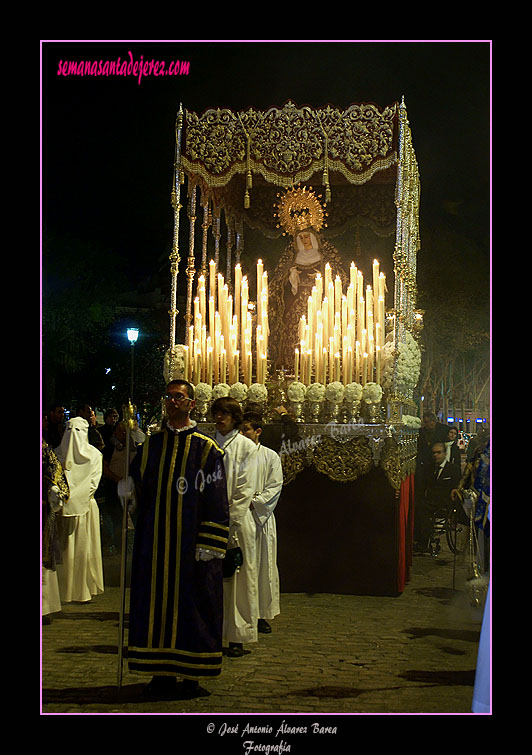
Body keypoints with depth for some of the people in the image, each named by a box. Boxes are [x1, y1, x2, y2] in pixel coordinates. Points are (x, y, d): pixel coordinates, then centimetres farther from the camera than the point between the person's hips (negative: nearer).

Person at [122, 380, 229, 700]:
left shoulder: (207, 449, -2)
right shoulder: (152, 444, 10)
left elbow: (216, 502, -5)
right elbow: (135, 479, 15)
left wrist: (209, 545, -12)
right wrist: (127, 486, -10)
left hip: (190, 542, -4)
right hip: (154, 543, 4)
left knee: (192, 604, 0)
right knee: (157, 602, 6)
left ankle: (192, 676, 10)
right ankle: (163, 673, 15)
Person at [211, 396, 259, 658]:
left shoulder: (246, 447, 1)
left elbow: (245, 488, -4)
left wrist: (229, 519, -11)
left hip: (237, 520, -3)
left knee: (239, 577, -1)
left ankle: (238, 637, 4)